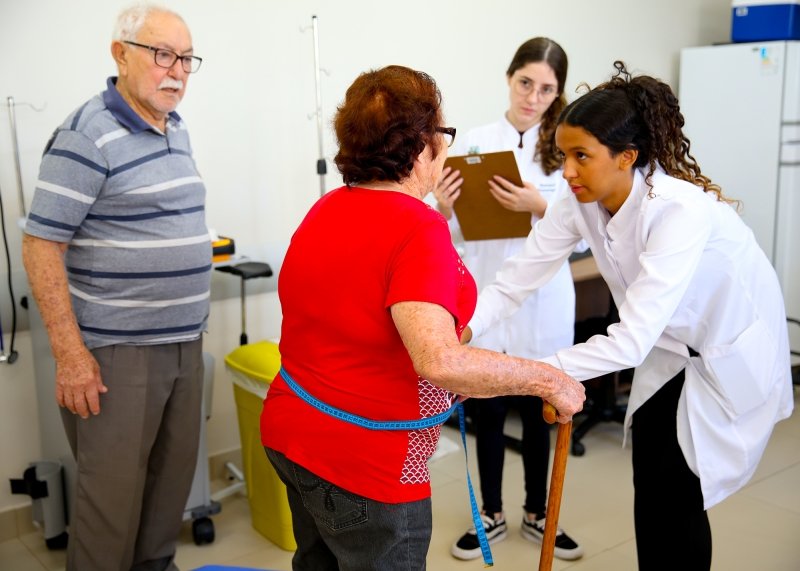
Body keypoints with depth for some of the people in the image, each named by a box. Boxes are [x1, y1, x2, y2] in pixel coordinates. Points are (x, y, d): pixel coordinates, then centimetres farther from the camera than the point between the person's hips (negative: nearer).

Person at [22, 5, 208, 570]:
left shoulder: (178, 130, 10)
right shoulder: (87, 136, -14)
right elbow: (40, 246, -15)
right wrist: (70, 353, -19)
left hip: (184, 343, 8)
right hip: (118, 351, -7)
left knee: (174, 477, 17)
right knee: (114, 491, 4)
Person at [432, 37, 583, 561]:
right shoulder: (474, 143, -1)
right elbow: (455, 233, -1)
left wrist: (540, 208, -25)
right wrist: (442, 209, -22)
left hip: (543, 301, 0)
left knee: (540, 409, 14)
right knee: (487, 410, 11)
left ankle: (538, 513, 33)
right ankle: (492, 515, 30)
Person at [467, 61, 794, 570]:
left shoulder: (680, 209, -37)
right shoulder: (579, 204, -17)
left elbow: (630, 340, -41)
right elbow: (517, 279, -20)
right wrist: (460, 330, -36)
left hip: (733, 351, -6)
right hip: (670, 347, 6)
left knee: (677, 490, -1)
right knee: (650, 486, 10)